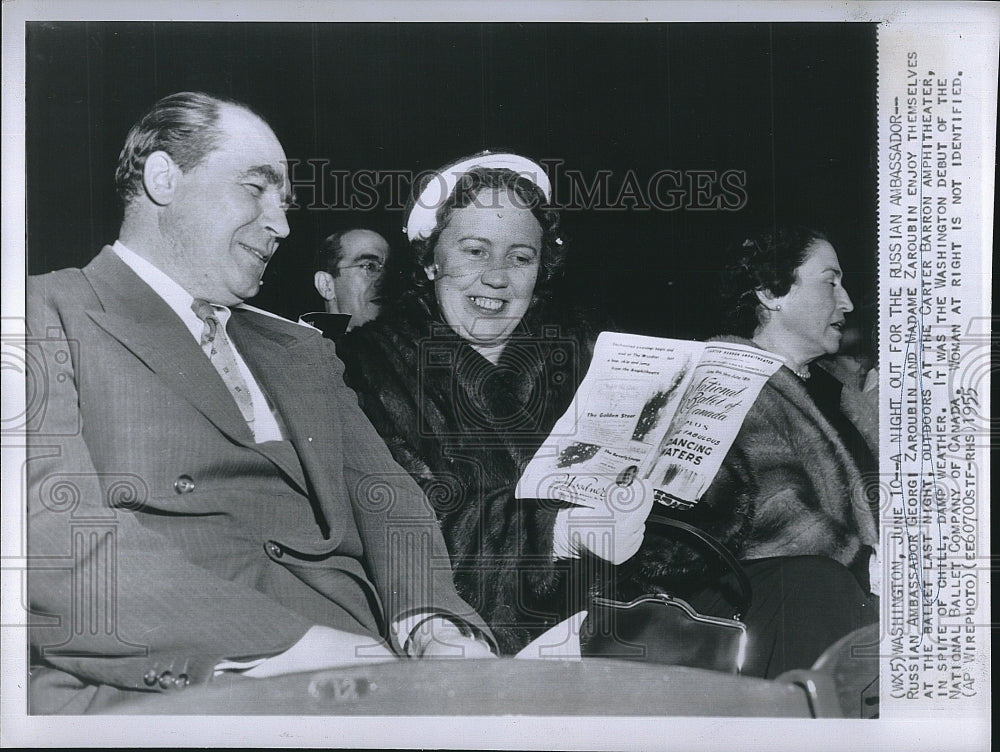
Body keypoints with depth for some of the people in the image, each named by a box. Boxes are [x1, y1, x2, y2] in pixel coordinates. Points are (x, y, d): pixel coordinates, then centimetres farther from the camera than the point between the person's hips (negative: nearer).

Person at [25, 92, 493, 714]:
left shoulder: (300, 351, 26)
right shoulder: (47, 313, 4)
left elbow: (385, 498, 15)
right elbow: (53, 526, -11)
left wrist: (432, 624, -8)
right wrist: (293, 643, -19)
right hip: (148, 693, -5)